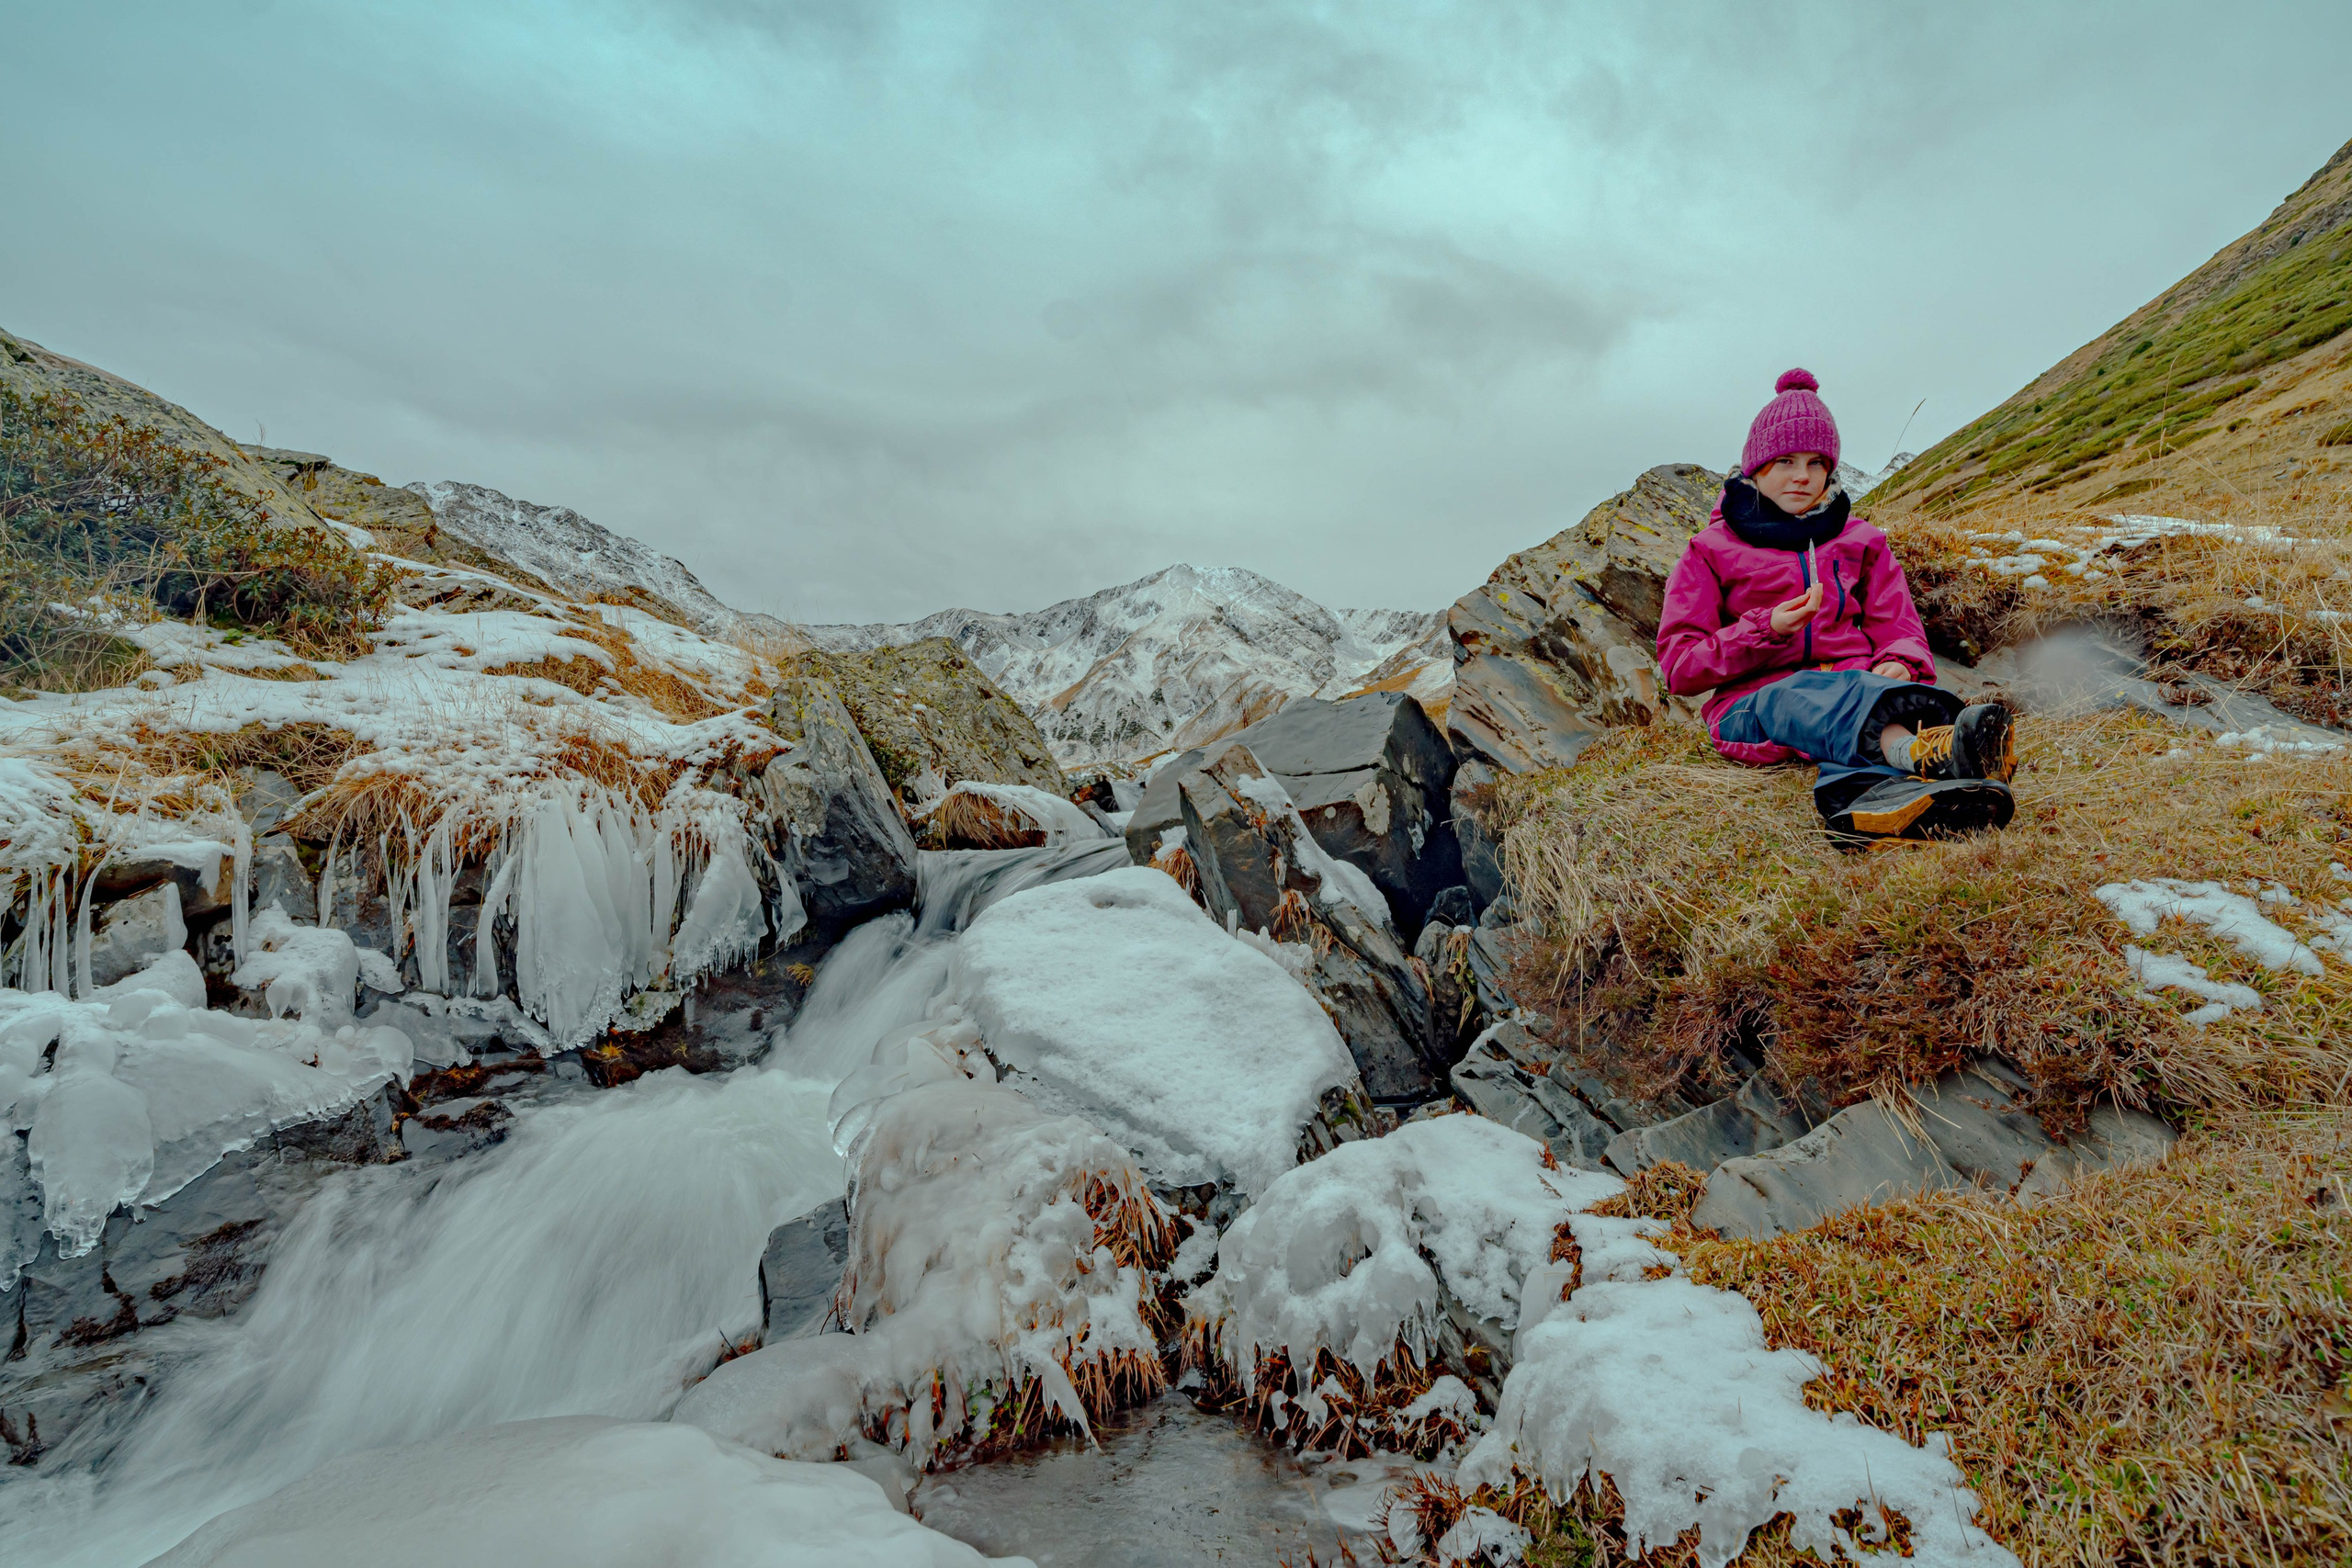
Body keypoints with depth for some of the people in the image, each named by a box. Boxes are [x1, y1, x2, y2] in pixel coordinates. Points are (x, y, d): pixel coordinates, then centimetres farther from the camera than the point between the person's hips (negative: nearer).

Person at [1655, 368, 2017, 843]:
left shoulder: (1861, 542, 23)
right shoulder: (1711, 550, 12)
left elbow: (1899, 630, 16)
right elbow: (1679, 667, 2)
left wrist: (1899, 664, -10)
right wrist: (1766, 631, -14)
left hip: (1856, 684, 3)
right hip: (1756, 701, -2)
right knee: (1810, 694, -40)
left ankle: (1880, 795, -71)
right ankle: (1921, 755, -70)